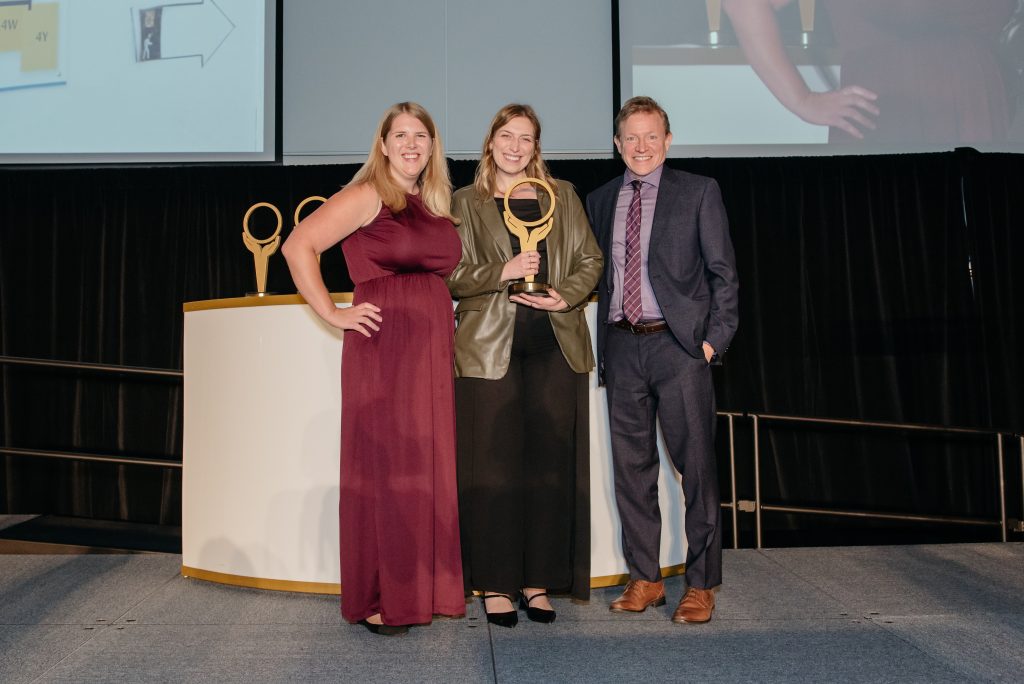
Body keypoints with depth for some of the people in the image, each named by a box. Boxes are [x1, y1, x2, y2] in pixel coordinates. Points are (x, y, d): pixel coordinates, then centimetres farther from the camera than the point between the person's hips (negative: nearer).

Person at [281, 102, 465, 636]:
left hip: (433, 351, 7)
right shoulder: (368, 196, -4)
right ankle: (376, 601, 10)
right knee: (382, 468, -1)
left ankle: (422, 589, 21)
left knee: (429, 467, 9)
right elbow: (298, 246, -11)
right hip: (383, 348, -7)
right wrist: (333, 315, -12)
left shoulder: (436, 205, 16)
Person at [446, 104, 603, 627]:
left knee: (551, 466, 3)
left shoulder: (562, 196, 15)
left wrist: (566, 296, -6)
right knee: (493, 467, -2)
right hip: (490, 348, -2)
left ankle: (539, 582, 14)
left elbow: (590, 259, 12)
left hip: (555, 347, 2)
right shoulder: (466, 203, 9)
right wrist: (503, 272, -14)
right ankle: (496, 584, 9)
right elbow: (452, 275, 1)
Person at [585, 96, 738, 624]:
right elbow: (598, 273, 16)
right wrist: (602, 341, 5)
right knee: (631, 468, 8)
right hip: (621, 347, 4)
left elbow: (724, 272, 1)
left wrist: (715, 337, -7)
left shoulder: (698, 192, 3)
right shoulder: (599, 200, 14)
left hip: (678, 344, -4)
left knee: (695, 467, -1)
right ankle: (644, 579, 21)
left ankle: (701, 584, 12)